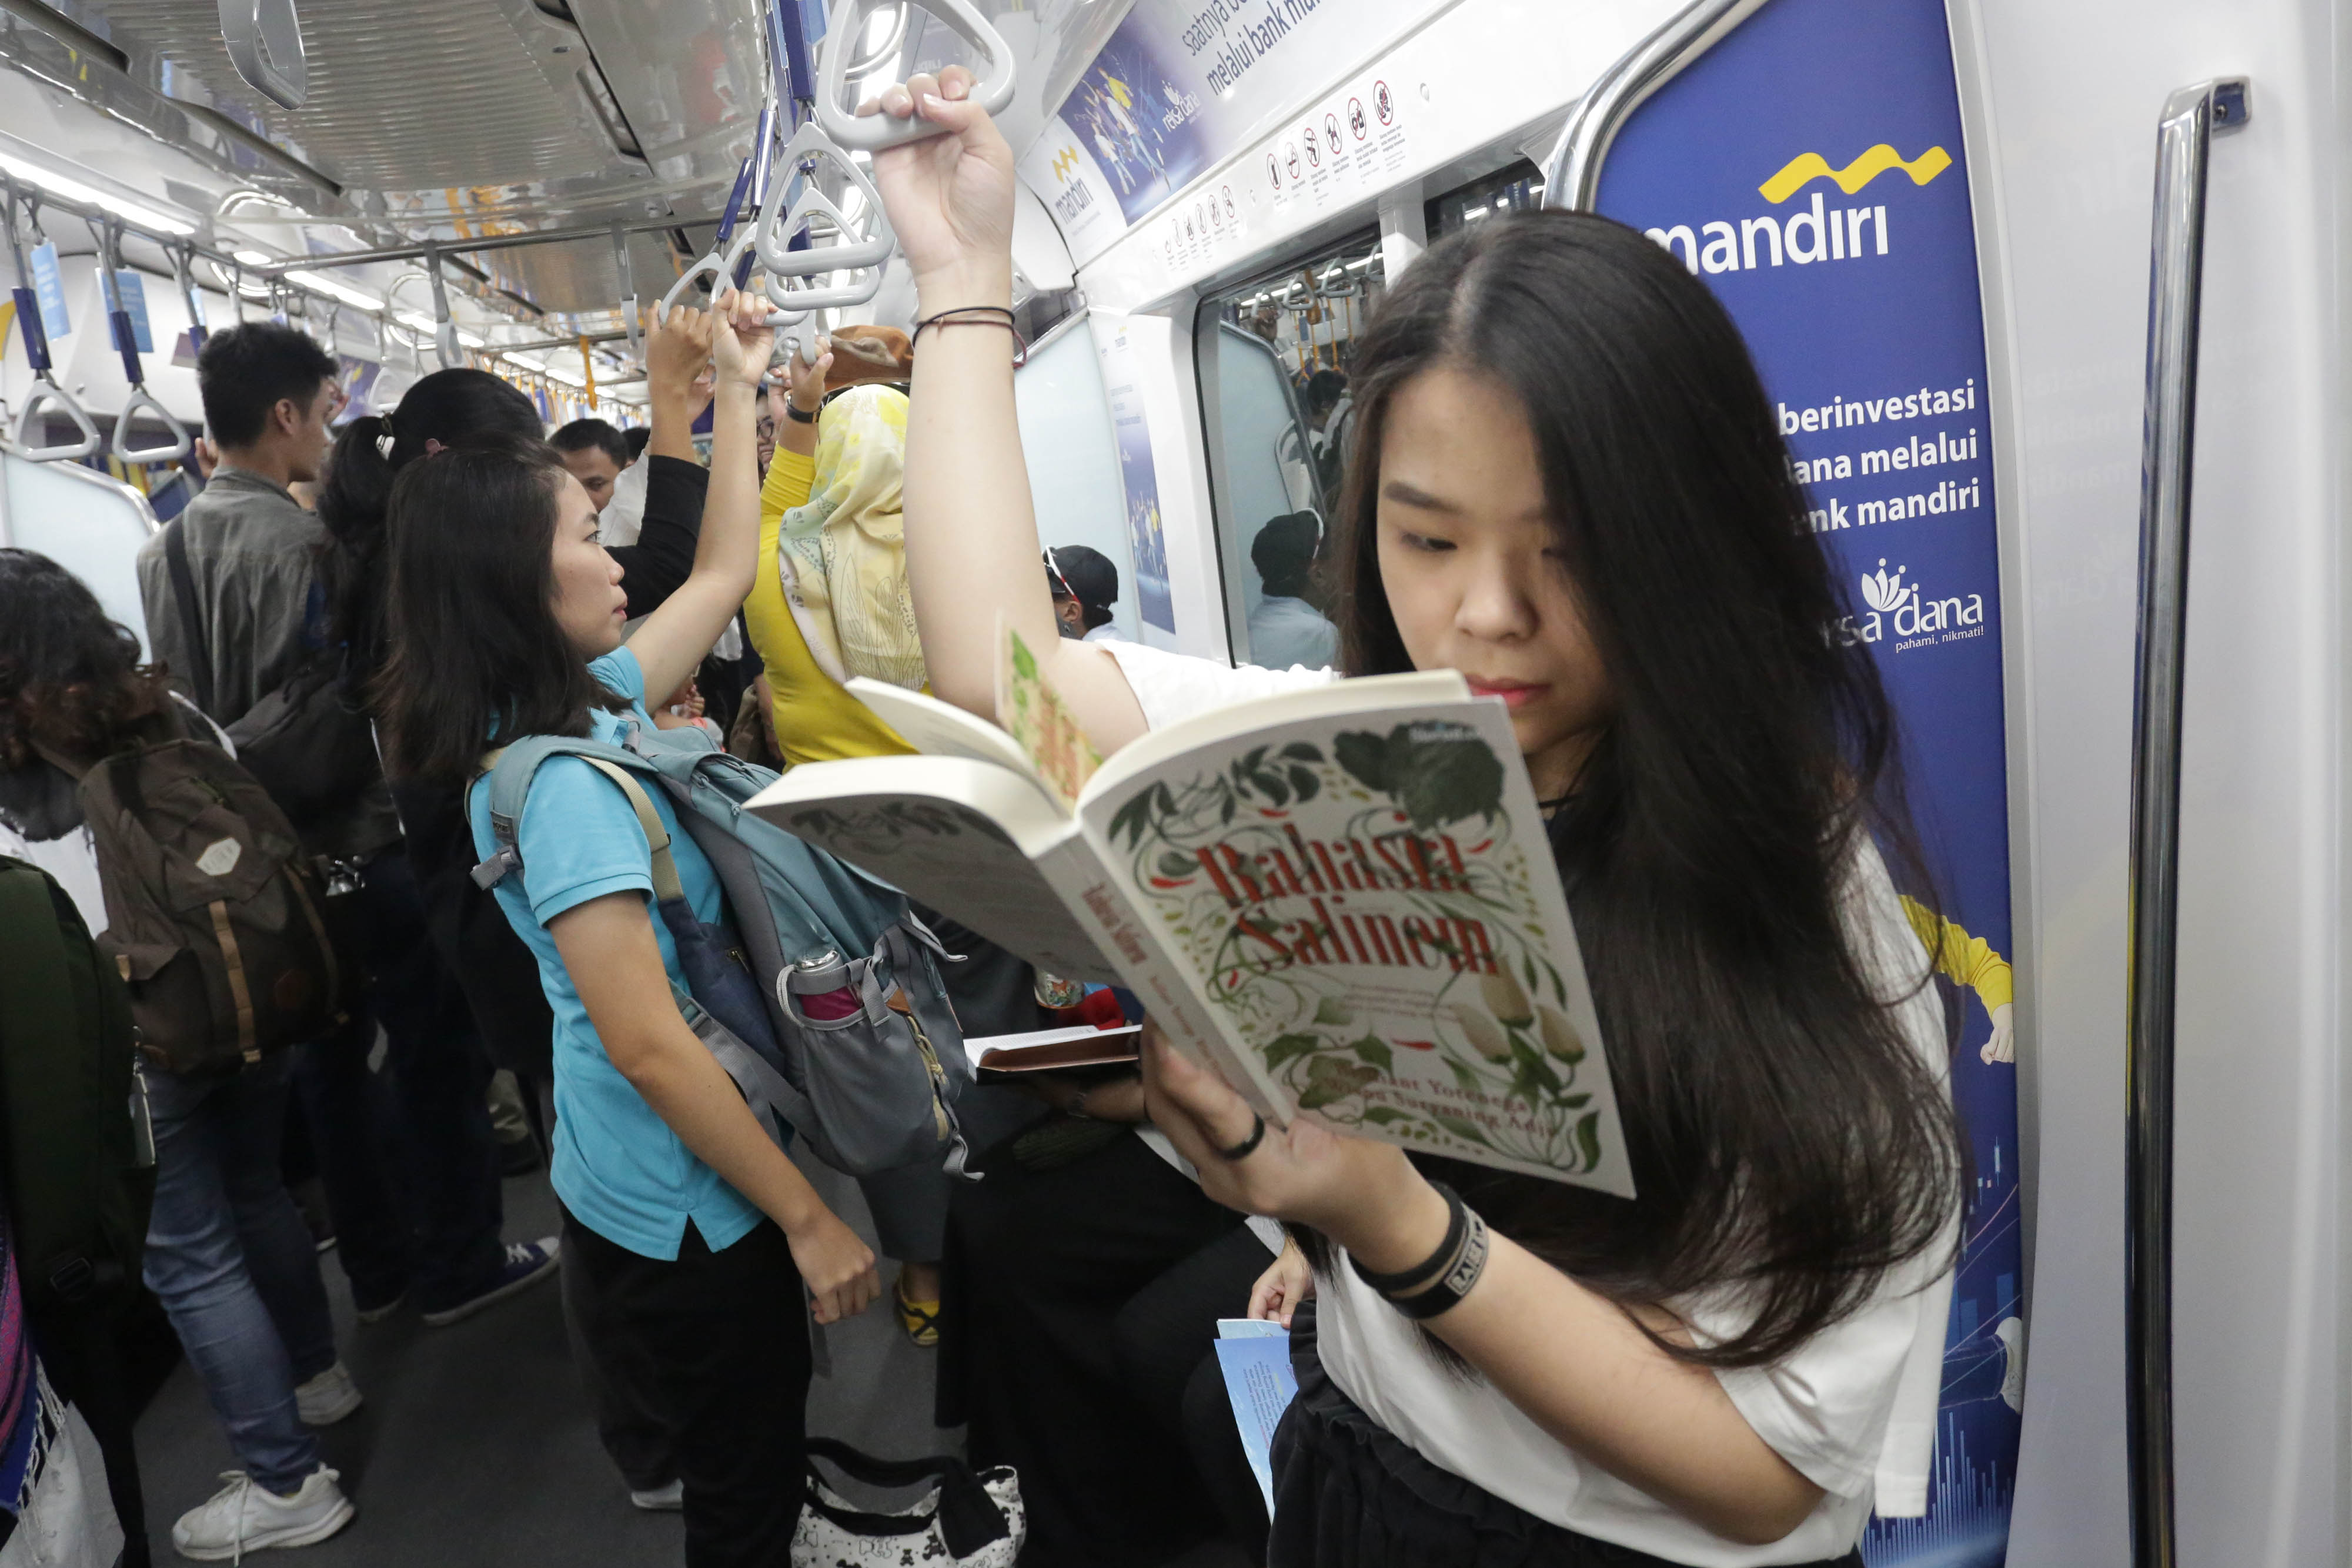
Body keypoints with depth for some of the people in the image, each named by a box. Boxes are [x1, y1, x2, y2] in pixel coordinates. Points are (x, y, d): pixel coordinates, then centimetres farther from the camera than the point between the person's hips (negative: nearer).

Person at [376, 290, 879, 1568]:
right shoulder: (560, 781, -26)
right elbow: (649, 1045, -29)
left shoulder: (582, 703, 2)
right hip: (685, 1203, -9)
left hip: (635, 1181, 9)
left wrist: (739, 388, 16)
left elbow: (720, 576, 15)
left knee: (743, 1462, 27)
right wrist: (809, 1217, -22)